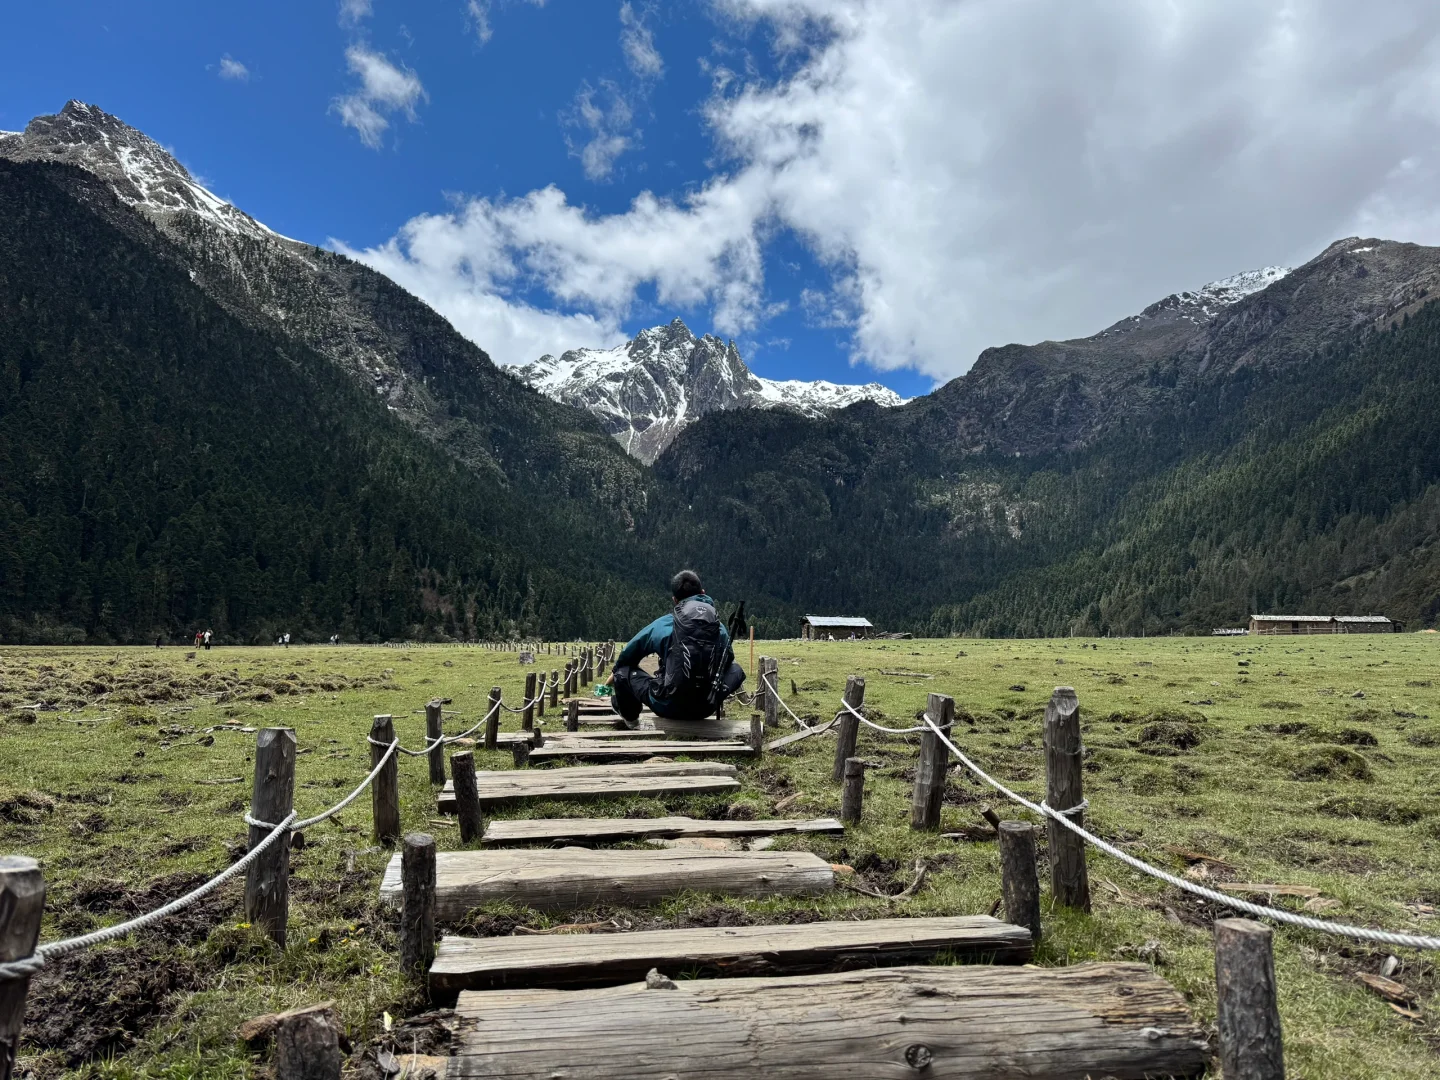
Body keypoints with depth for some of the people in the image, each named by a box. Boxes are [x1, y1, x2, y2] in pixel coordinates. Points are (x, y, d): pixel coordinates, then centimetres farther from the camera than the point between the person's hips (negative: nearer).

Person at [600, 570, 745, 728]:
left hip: (669, 708, -2)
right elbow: (726, 662, 23)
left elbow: (628, 655, 13)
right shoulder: (720, 628, 4)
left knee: (623, 670, 17)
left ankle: (631, 719, 36)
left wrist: (613, 675, 34)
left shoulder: (663, 625, -2)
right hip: (707, 707, 3)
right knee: (736, 669, 27)